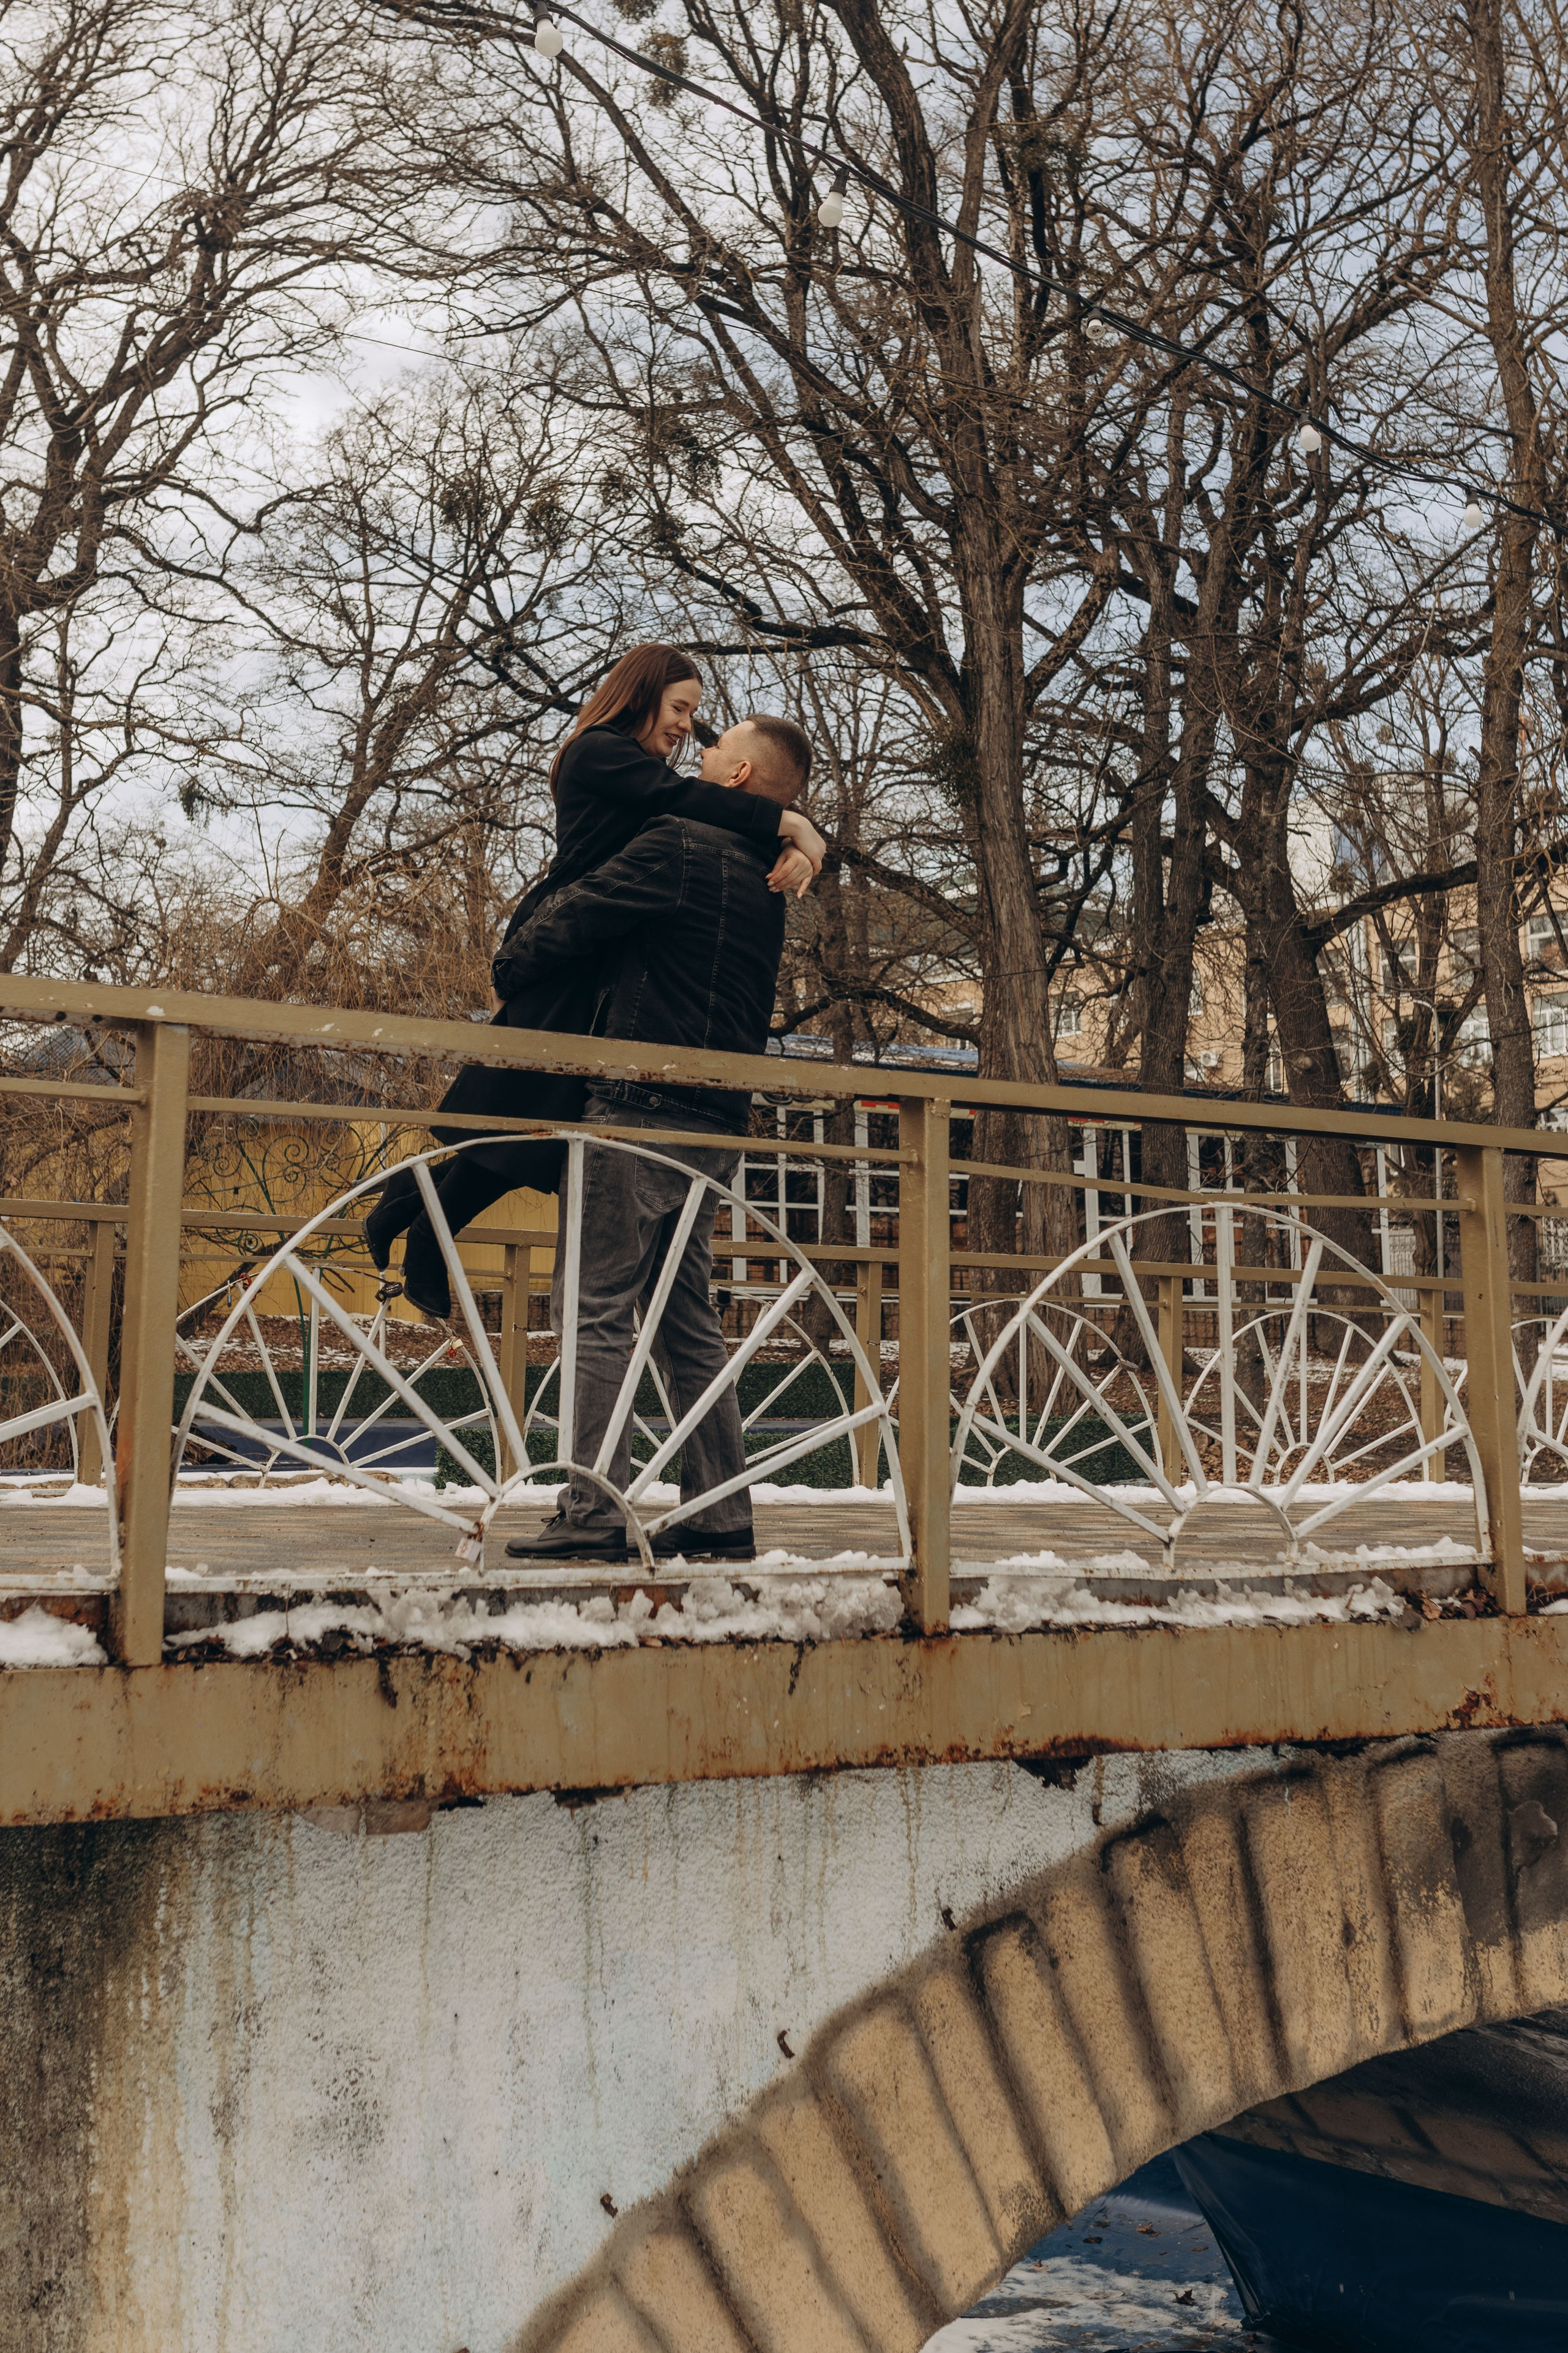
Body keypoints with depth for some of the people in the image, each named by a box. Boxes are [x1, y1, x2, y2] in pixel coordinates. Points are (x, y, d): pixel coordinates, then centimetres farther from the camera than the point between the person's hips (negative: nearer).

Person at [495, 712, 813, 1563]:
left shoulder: (678, 845, -9)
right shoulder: (762, 885, 18)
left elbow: (573, 917, -7)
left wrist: (508, 968, 11)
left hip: (641, 1111, -8)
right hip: (717, 1125, 8)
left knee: (598, 1312, -6)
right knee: (688, 1323, 12)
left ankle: (592, 1514, -8)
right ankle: (720, 1515, 12)